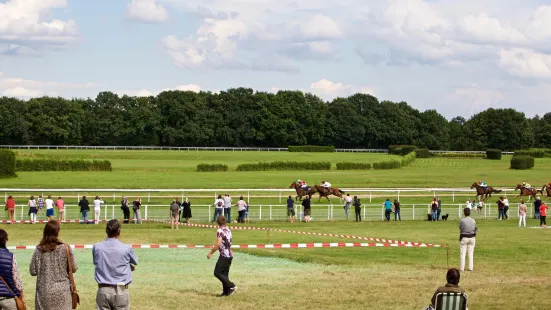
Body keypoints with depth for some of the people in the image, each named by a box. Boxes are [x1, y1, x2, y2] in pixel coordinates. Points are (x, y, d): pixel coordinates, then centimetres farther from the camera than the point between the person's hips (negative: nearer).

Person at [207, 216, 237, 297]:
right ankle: (226, 291, 10)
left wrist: (211, 253, -12)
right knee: (225, 274, 12)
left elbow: (218, 244, -20)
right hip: (230, 255, 9)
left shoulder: (220, 231, -13)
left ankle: (231, 286, -9)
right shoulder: (228, 230, 12)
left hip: (224, 255, -9)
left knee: (217, 273, -5)